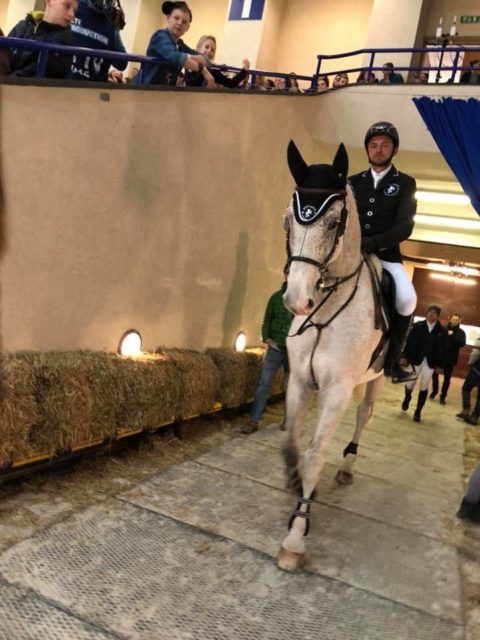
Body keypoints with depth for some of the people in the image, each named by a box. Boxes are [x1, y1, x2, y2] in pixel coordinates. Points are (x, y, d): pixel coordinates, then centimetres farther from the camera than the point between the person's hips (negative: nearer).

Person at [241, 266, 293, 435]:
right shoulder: (276, 297, 4)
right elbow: (267, 320, 7)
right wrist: (266, 337, -9)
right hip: (274, 347, 2)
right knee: (263, 384, 0)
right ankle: (253, 420, 5)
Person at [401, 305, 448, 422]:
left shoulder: (442, 330, -3)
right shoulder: (418, 326, -4)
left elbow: (443, 349, 0)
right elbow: (409, 342, -2)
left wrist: (440, 364, -2)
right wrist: (406, 357, -5)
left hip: (430, 363, 0)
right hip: (416, 359, 0)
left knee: (424, 388, 5)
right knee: (410, 384, 6)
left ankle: (418, 412, 19)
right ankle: (407, 398, 40)